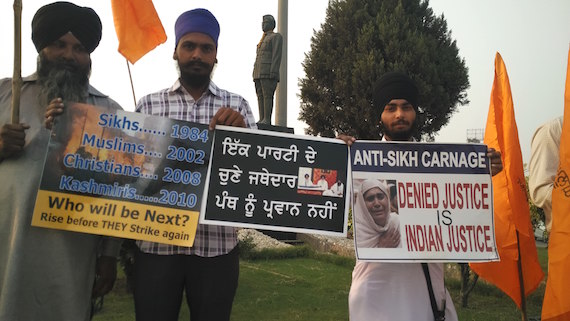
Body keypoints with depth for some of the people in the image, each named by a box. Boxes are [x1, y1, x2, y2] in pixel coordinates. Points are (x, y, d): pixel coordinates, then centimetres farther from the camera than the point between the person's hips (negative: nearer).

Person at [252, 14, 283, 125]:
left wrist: (273, 71, -20)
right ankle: (261, 120, -2)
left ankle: (267, 120, -18)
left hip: (268, 72, -8)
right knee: (260, 96, 1)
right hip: (259, 73, 8)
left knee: (267, 95, -14)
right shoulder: (263, 40, 28)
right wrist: (255, 74, 17)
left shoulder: (276, 37, 2)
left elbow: (277, 55, -10)